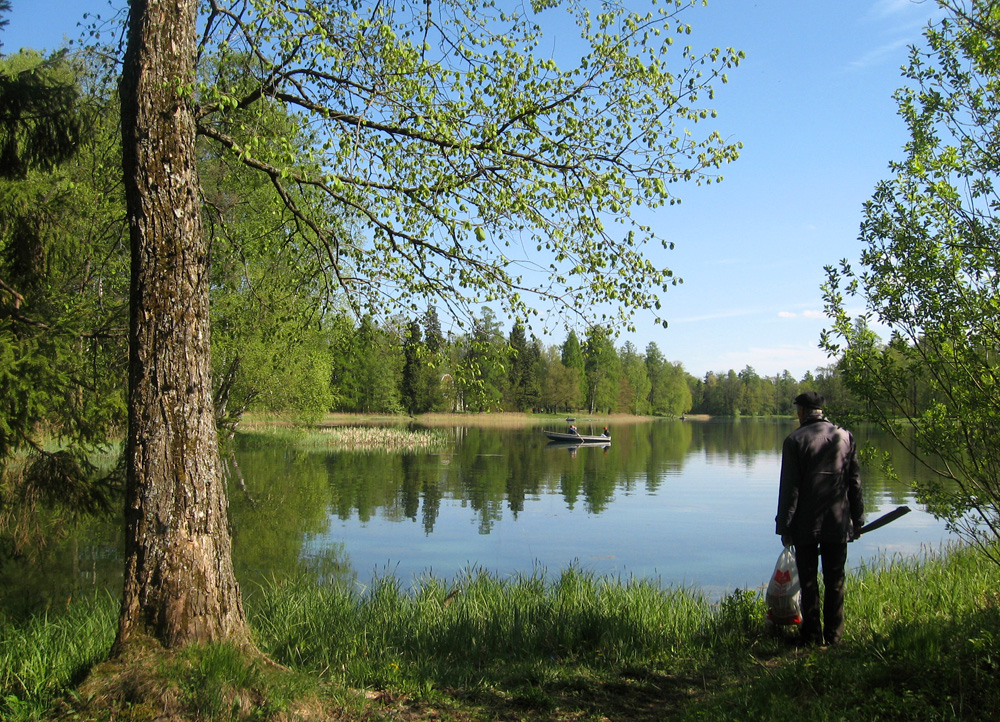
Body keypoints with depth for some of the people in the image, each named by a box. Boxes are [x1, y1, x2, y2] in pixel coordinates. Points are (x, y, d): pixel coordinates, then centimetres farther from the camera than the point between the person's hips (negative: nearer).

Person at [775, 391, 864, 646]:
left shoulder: (795, 440, -7)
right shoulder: (845, 437, 2)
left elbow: (789, 488, -9)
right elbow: (855, 483, 5)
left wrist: (785, 526, -5)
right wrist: (857, 520, 12)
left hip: (805, 524, -2)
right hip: (838, 523, 3)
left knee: (808, 581, 7)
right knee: (835, 581, 10)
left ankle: (812, 634, 12)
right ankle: (833, 635, 15)